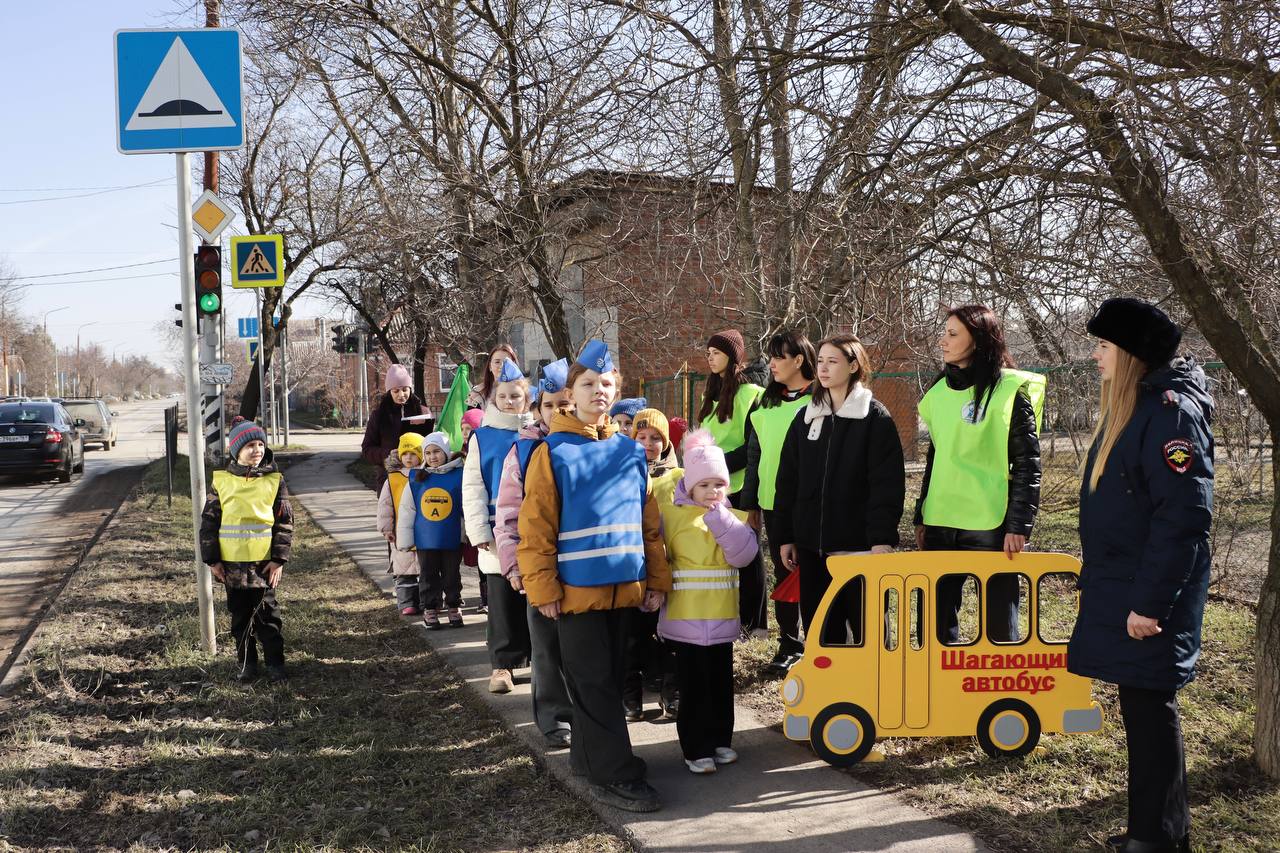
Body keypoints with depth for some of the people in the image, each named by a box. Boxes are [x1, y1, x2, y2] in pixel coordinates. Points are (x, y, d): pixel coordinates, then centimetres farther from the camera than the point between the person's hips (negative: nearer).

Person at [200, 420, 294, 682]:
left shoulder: (274, 481, -1)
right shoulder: (221, 481, 0)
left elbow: (285, 522, -1)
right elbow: (208, 522, 4)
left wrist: (279, 559, -6)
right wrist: (212, 560, 0)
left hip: (264, 562, -1)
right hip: (232, 563, 1)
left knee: (267, 613, 4)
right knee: (240, 615, 12)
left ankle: (275, 662, 14)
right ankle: (246, 663, 23)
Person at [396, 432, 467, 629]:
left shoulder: (459, 476, -7)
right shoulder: (415, 479, -1)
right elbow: (406, 511, 3)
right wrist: (405, 539, 2)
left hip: (452, 539, -1)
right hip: (425, 539, 1)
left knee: (451, 575, 11)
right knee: (429, 576, 11)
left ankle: (454, 607, 26)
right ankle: (430, 609, 22)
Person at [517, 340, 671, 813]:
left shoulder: (631, 452, 8)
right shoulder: (552, 452, -5)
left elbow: (650, 522, 9)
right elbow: (536, 529, -8)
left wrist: (657, 580, 6)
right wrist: (543, 589, -12)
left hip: (624, 588, 5)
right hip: (577, 589, -5)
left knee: (609, 677, 14)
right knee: (593, 681, 0)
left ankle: (588, 754, 29)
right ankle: (614, 774, 5)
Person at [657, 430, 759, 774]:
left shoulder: (735, 518, 6)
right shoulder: (671, 515, -1)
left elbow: (744, 555, -10)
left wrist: (720, 517, -15)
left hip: (722, 616, 3)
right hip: (686, 615, -3)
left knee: (721, 682, 13)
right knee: (694, 684, 0)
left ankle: (720, 739, 28)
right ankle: (696, 749, 10)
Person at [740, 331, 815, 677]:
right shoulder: (766, 403, 11)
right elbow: (754, 454, 14)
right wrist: (750, 502, 12)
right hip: (773, 503, 5)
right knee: (783, 575, 12)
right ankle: (789, 645, 22)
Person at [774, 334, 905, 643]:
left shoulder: (875, 417, -3)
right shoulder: (805, 418, 12)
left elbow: (887, 483, -9)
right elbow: (788, 480, 12)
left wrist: (882, 537, -17)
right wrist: (786, 536, 9)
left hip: (859, 544, -5)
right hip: (812, 544, 5)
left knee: (868, 627, 3)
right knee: (819, 628, 10)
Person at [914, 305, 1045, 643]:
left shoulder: (1009, 390, -6)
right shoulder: (940, 391, 11)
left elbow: (1028, 463, -8)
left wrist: (1019, 526, -14)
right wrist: (921, 517, 16)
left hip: (991, 526, -6)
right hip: (941, 525, 6)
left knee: (999, 622, 3)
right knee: (934, 618, 8)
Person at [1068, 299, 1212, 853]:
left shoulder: (1172, 411, -16)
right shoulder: (1128, 408, 13)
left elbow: (1184, 516, -22)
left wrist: (1151, 603, -23)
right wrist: (1101, 584, 20)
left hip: (1149, 597, -9)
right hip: (1119, 588, 9)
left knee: (1149, 708, 0)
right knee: (1140, 706, 15)